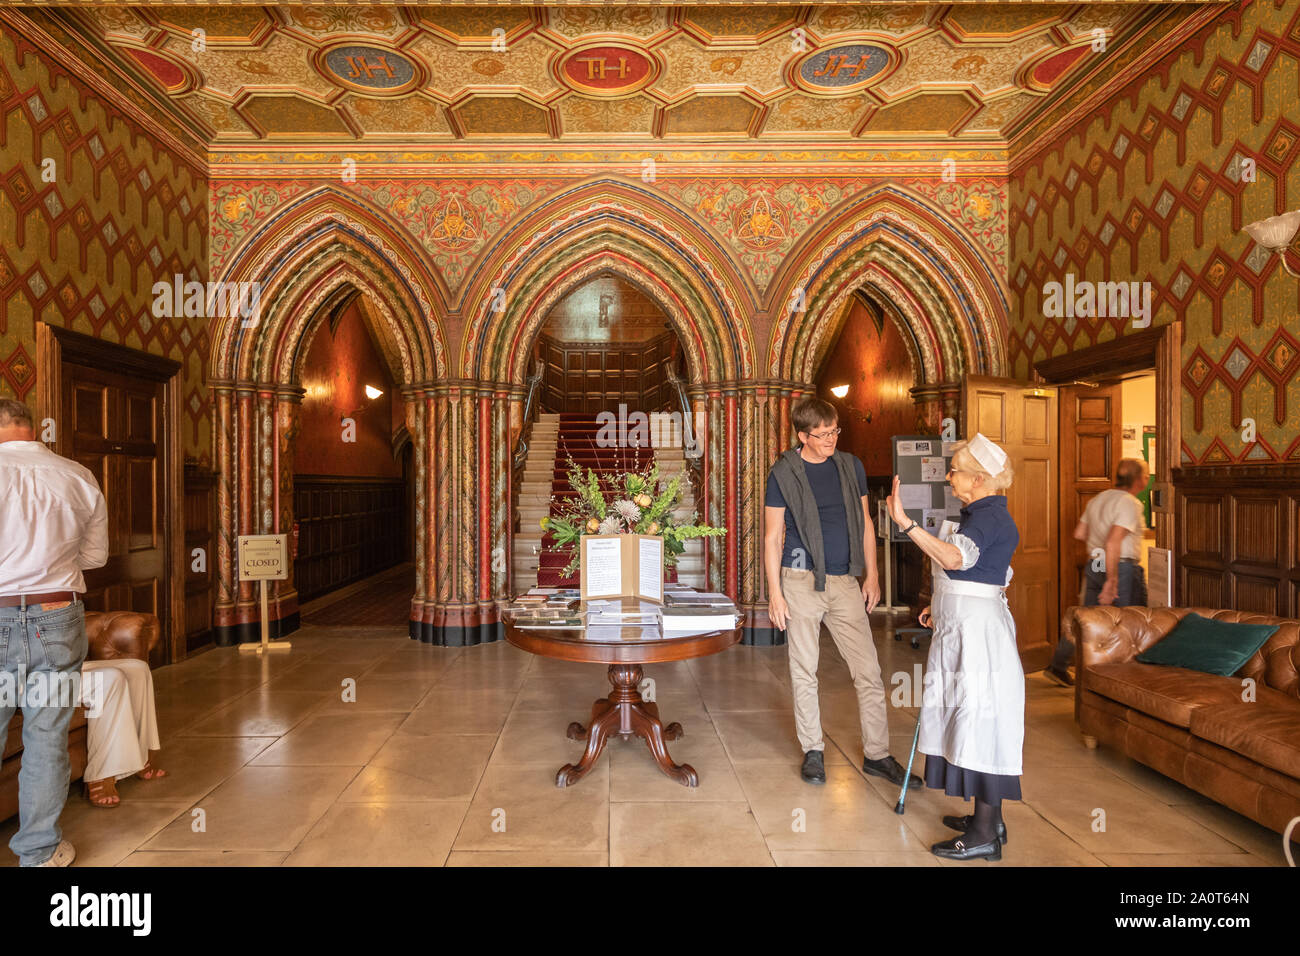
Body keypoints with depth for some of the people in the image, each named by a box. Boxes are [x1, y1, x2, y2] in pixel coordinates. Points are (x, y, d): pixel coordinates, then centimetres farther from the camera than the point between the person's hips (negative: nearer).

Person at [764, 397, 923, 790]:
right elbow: (772, 536, -2)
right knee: (804, 671, 6)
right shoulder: (784, 473, -3)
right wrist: (774, 591, -7)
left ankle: (876, 754, 18)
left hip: (845, 581, 3)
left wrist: (871, 574, 10)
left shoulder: (851, 466, 8)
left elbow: (864, 522, 15)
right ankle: (813, 750, 22)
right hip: (802, 580, -3)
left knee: (868, 671, 4)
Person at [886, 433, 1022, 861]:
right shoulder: (979, 513, 16)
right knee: (969, 719, 16)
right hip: (963, 628, 11)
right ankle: (987, 818, 29)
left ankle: (985, 835, 8)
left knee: (980, 719, -3)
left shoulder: (990, 516, -17)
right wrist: (942, 606, 19)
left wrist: (905, 522, -41)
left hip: (977, 632, -11)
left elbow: (955, 558, -37)